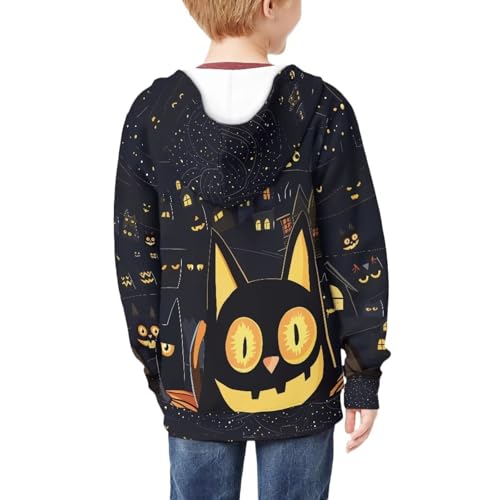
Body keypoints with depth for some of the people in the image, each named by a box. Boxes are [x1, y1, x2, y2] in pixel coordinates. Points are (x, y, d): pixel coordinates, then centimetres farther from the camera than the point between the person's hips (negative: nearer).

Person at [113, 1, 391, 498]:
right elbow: (357, 252, -8)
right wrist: (364, 374, 1)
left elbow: (135, 259, -1)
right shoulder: (321, 107, -10)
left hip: (195, 380, 1)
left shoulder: (152, 112, -6)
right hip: (300, 380, -1)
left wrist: (156, 366, 11)